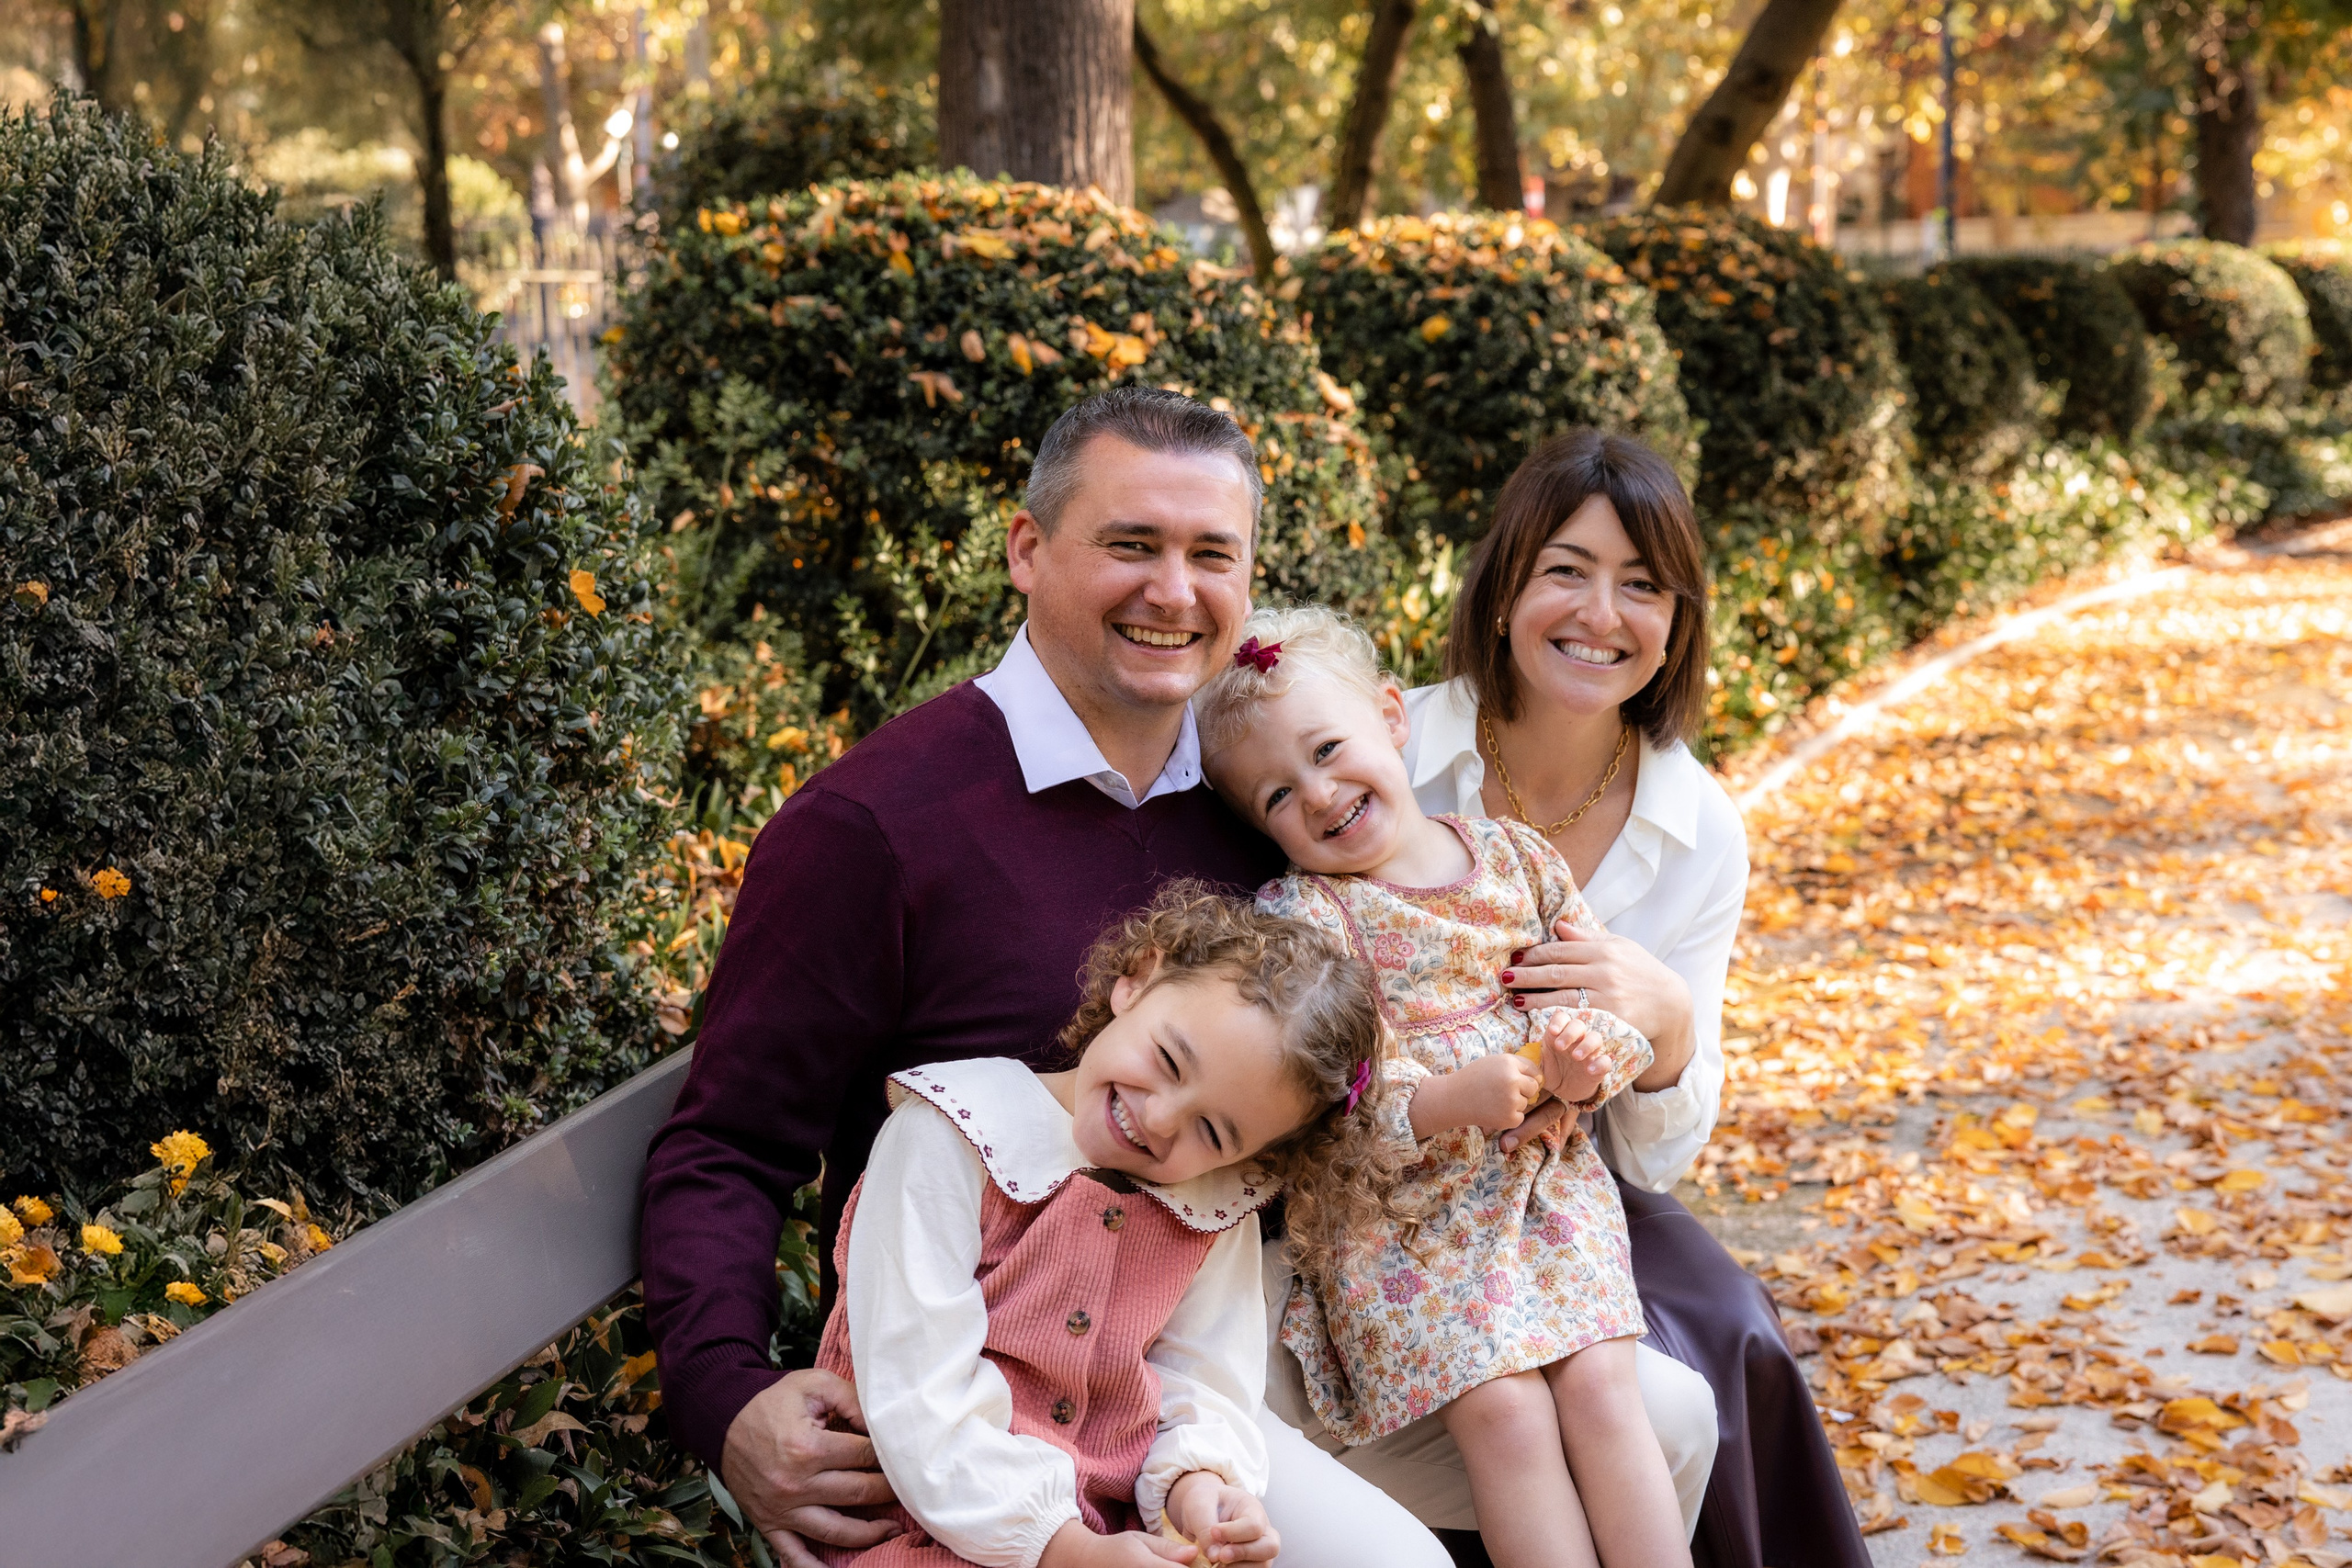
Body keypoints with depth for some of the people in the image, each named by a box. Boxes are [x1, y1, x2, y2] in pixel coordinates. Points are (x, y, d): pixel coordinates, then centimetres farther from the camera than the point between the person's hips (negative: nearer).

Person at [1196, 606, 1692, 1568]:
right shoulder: (1296, 919, -7)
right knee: (1505, 1411, -16)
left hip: (1546, 1174, 3)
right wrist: (1446, 1103, -28)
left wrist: (1590, 1056, -13)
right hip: (1394, 1216, -3)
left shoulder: (1517, 857, 6)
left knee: (1603, 1385, -11)